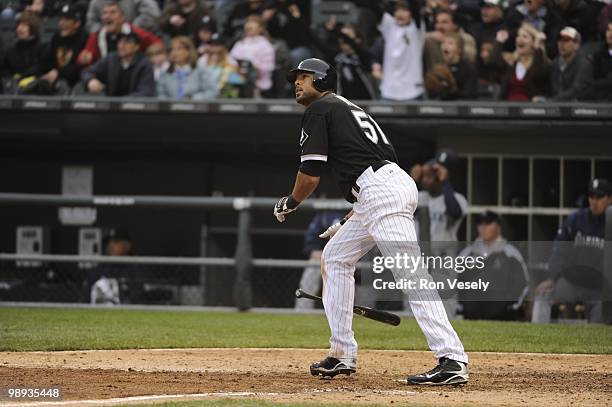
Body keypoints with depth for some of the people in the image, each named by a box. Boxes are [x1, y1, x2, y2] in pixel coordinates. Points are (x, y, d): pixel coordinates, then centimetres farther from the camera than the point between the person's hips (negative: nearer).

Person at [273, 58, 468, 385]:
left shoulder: (318, 110, 4)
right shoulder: (349, 109, 31)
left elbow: (311, 173, -3)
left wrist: (289, 204, 16)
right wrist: (349, 221, 30)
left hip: (381, 192, -10)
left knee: (410, 276, -18)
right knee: (334, 257, 21)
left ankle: (452, 360, -29)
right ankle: (343, 355, 19)